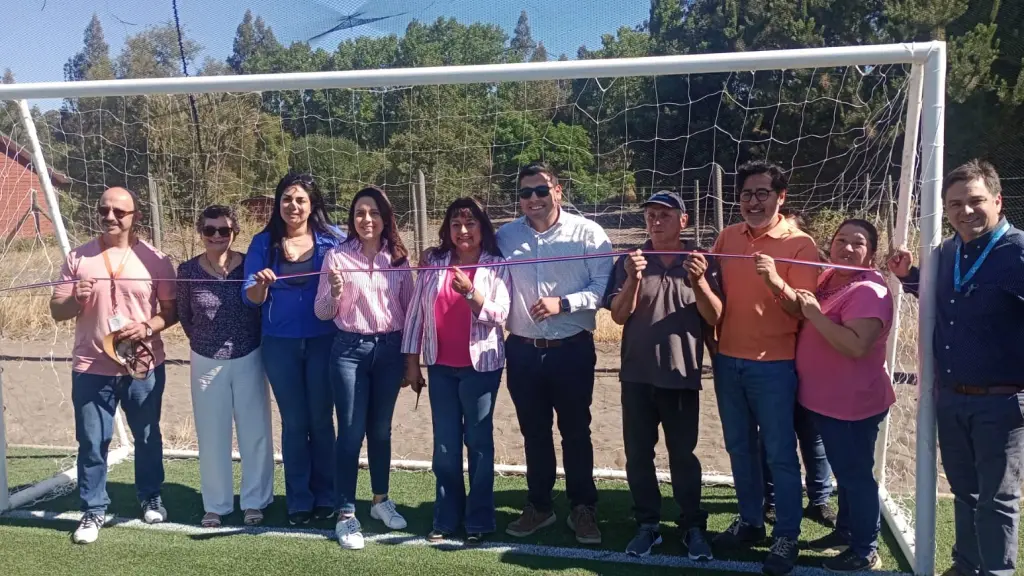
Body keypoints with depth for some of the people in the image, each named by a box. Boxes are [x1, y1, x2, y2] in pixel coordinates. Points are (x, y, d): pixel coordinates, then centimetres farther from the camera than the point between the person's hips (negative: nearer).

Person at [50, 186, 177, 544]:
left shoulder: (154, 259, -2)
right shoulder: (78, 258, 1)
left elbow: (172, 310, 0)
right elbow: (57, 312, 3)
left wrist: (148, 328, -18)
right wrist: (75, 300, -18)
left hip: (144, 367, 0)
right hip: (92, 369, 1)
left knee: (147, 436, 14)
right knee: (92, 442, 6)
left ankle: (151, 498, 33)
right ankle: (94, 510, 21)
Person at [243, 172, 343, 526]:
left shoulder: (332, 239, -3)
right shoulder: (264, 242, 1)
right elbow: (250, 298, -3)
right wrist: (261, 284, -24)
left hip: (323, 341, -1)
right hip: (280, 344, 1)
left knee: (321, 419, 8)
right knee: (293, 422, 9)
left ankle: (325, 496, 22)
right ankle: (298, 500, 21)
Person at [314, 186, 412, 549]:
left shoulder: (398, 258, 4)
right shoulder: (337, 256, -3)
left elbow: (409, 311, 9)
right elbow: (322, 313, -1)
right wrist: (335, 292, -22)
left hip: (390, 350, 2)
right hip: (349, 350, -2)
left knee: (381, 429, 14)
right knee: (351, 432, 0)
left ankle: (381, 500, 30)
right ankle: (346, 514, 9)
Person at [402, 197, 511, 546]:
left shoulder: (496, 266, -3)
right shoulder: (434, 264, 4)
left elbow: (500, 314, -11)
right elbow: (415, 312, 5)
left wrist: (471, 293, -27)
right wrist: (411, 361, 3)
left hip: (480, 365, -3)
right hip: (440, 366, 3)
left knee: (478, 441, 5)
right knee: (445, 443, 9)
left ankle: (478, 520, 15)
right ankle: (445, 517, 20)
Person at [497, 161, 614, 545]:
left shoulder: (587, 233, -6)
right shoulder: (505, 236, 5)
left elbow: (603, 286, -11)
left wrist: (562, 303, -20)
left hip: (572, 350, -3)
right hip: (522, 351, 3)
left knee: (575, 431, 9)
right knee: (534, 432, 15)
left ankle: (583, 509, 25)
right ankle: (538, 506, 31)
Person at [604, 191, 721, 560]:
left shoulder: (700, 263, 2)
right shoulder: (629, 262, 3)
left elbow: (715, 317, -3)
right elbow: (618, 315, -5)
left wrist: (699, 282, -20)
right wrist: (633, 279, -21)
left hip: (681, 374, -1)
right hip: (637, 374, 2)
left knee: (683, 454, 5)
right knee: (638, 453, 7)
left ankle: (693, 526, 17)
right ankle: (647, 524, 19)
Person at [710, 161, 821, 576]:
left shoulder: (800, 244, -8)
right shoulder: (727, 237, 6)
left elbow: (805, 310, -14)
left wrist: (775, 281, -28)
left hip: (773, 365, -5)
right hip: (728, 360, 5)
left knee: (779, 453, 3)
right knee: (740, 448, 15)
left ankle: (786, 537, 15)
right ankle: (750, 521, 30)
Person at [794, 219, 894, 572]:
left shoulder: (868, 291, -21)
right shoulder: (827, 278, 7)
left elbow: (856, 346, -32)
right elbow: (803, 322, 22)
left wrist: (815, 313, -30)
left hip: (853, 403, -9)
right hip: (825, 398, 9)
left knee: (856, 475, 3)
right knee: (845, 472, 22)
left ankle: (866, 551, 17)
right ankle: (845, 531, 38)